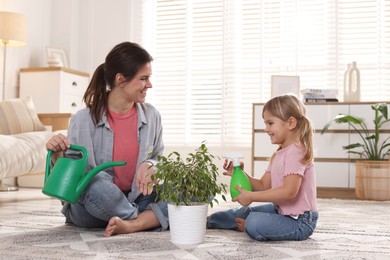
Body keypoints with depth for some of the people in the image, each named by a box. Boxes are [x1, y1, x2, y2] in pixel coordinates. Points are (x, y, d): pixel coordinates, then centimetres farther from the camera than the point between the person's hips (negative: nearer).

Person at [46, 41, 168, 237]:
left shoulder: (151, 116, -2)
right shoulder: (84, 120, -12)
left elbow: (159, 159, 9)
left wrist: (150, 166, -15)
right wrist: (58, 155, -28)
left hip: (136, 199, 4)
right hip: (90, 206, -3)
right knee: (96, 183, -38)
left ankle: (132, 224, -28)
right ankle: (150, 220, -13)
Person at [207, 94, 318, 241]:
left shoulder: (296, 152, -20)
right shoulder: (279, 154, 12)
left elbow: (289, 191, -31)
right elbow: (263, 186, 10)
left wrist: (251, 196, -26)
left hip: (300, 222, -10)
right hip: (282, 210, 10)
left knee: (254, 223, -28)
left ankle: (246, 225, 4)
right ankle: (208, 220, 34)